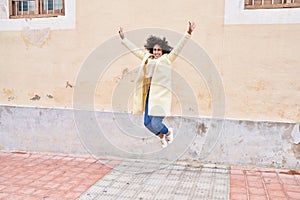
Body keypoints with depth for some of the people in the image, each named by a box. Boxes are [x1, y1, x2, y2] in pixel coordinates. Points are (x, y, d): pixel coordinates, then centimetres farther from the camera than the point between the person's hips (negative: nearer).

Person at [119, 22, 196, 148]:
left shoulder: (167, 59, 6)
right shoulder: (147, 58, 18)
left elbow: (178, 47, -2)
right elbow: (135, 50, 28)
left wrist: (188, 33, -11)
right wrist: (123, 38, 34)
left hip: (161, 95, -5)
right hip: (149, 94, 6)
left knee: (155, 123, -10)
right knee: (147, 123, 5)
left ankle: (168, 132, 25)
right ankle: (161, 136, 35)